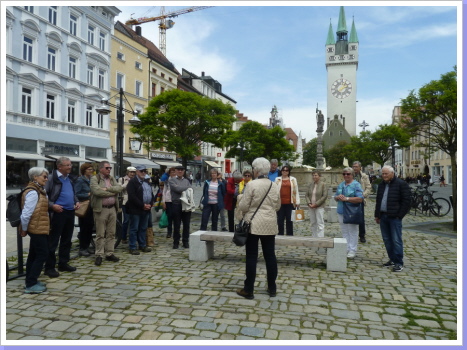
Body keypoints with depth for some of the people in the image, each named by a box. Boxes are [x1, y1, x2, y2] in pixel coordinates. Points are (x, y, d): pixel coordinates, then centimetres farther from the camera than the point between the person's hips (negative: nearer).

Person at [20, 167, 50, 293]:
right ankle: (31, 285, 2)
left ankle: (30, 281, 27)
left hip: (37, 228, 10)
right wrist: (24, 229, -10)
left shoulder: (39, 190, 12)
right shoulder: (33, 193, -19)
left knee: (34, 254, 16)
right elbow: (26, 214, -22)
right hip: (37, 228, -10)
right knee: (42, 255, -5)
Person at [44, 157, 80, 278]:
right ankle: (49, 267, 9)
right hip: (58, 212, -7)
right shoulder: (51, 178, -10)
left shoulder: (69, 178, 13)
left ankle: (63, 263, 25)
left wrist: (77, 201, 8)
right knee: (53, 241, 0)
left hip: (70, 212, 8)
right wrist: (52, 205, -21)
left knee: (67, 240, 14)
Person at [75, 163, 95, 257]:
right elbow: (76, 194, -15)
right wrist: (88, 194, -16)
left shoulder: (91, 180, 13)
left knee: (90, 227, 9)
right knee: (84, 228, -1)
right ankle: (82, 249, 10)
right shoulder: (80, 180, -8)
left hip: (91, 207, 7)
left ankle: (87, 247, 20)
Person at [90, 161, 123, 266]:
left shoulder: (112, 178, 14)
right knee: (100, 234, 1)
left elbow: (120, 187, -1)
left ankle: (109, 254, 19)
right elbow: (97, 191, -19)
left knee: (111, 233, 10)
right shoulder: (94, 178, -3)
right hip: (101, 209, -5)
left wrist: (108, 188, -14)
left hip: (112, 208, 5)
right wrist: (113, 192, -9)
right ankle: (99, 255, 11)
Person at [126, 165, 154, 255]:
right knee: (134, 229, 0)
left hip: (146, 209, 7)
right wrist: (142, 205, -16)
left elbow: (151, 194, 18)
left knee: (143, 228, 14)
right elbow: (132, 196, -16)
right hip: (136, 210, -7)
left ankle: (142, 245, 24)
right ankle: (132, 248, 6)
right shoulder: (132, 182, -7)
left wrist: (150, 204, 0)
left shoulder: (147, 182, 18)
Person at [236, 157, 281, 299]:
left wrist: (241, 199, 9)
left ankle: (248, 290, 10)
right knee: (270, 255, 12)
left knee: (251, 257, 2)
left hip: (253, 224, -5)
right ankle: (272, 288, 22)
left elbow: (243, 206, -11)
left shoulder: (252, 184, -13)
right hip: (270, 225, 5)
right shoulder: (275, 186, 4)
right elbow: (277, 206, 13)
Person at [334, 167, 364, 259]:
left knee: (352, 231, 1)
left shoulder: (356, 185, -6)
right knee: (344, 231, 12)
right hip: (341, 211, 6)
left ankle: (352, 250, 9)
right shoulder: (341, 185, 13)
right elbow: (335, 197, 16)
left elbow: (360, 199, -16)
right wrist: (338, 197, -8)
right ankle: (346, 249, 22)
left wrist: (346, 198, -20)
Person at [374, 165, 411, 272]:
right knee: (387, 240, 11)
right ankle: (392, 260, 22)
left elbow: (406, 201, -7)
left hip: (394, 217, -7)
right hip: (383, 216, 7)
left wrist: (399, 215, -10)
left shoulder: (401, 184, -5)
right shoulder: (381, 185, 16)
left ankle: (399, 263, 2)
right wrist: (377, 215, 17)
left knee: (396, 240, -5)